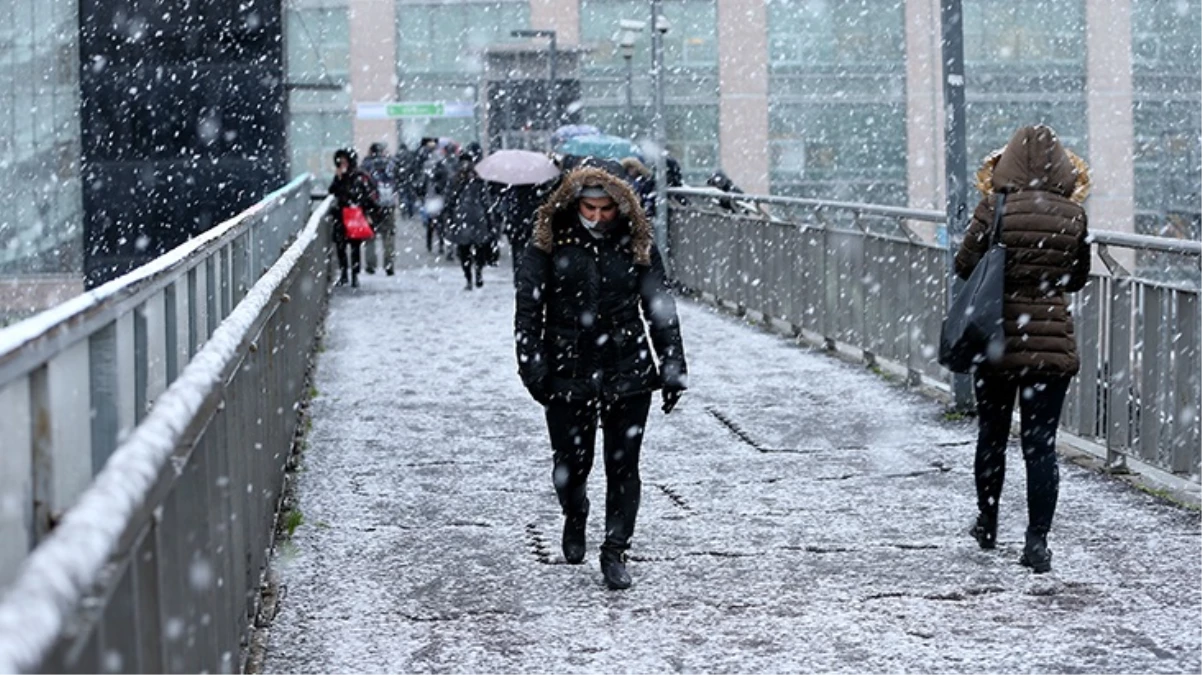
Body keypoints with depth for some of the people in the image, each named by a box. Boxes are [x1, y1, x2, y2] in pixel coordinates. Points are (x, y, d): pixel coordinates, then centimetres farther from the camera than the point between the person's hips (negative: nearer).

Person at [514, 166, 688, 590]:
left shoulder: (637, 247, 3)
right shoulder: (549, 244, -2)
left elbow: (660, 308, 7)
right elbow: (528, 306, -1)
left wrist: (673, 368, 3)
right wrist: (532, 364, -9)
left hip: (627, 375, 1)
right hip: (568, 374, -1)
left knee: (623, 466, 1)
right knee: (571, 463, 6)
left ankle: (615, 553, 13)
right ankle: (574, 517, 39)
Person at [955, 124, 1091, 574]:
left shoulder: (996, 207, -10)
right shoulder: (1074, 216, -3)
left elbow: (965, 266, -5)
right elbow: (1078, 279, 9)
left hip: (999, 339, 0)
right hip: (1053, 342, 1)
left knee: (991, 436, 17)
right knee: (1041, 445, 3)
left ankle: (987, 525, 32)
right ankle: (1037, 541, -2)